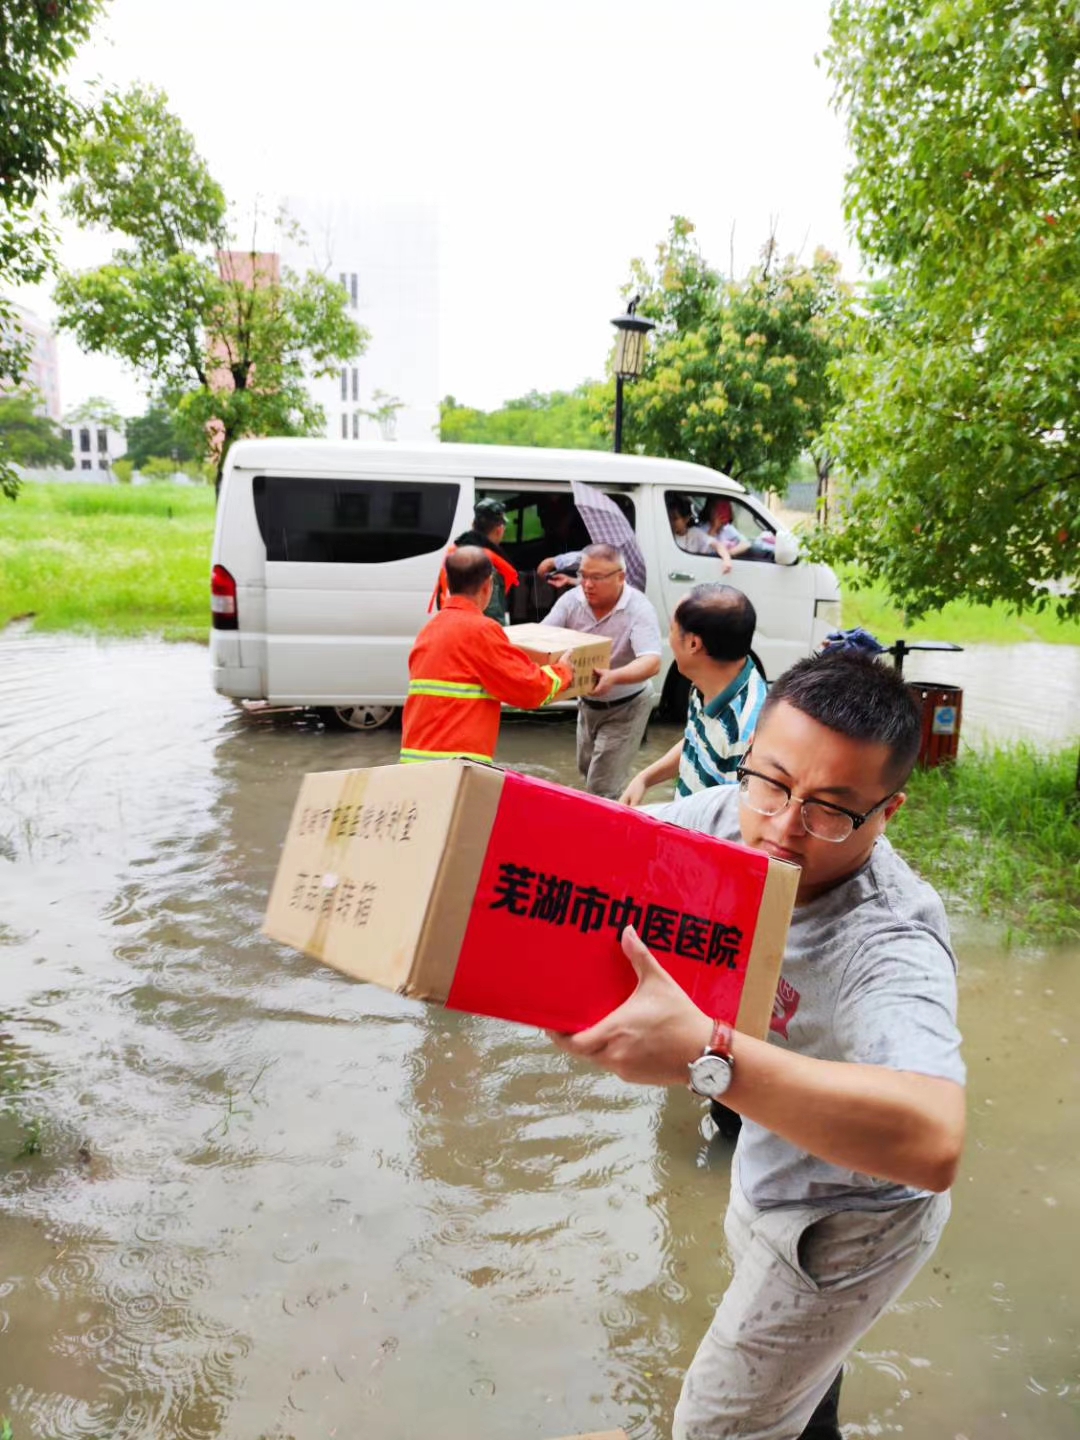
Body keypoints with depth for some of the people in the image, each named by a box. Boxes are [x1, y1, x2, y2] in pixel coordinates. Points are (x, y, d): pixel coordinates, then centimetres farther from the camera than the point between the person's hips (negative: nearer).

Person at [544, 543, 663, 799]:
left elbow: (651, 662, -38)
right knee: (587, 769, 27)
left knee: (601, 790, -8)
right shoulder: (572, 600, -14)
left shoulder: (639, 609, -28)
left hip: (625, 708, -6)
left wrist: (613, 677, -58)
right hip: (587, 703, 6)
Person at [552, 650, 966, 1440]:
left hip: (844, 1230, -7)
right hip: (773, 1170, 7)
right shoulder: (731, 815, -22)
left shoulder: (888, 945, -41)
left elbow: (934, 1143, -56)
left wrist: (707, 1054, -62)